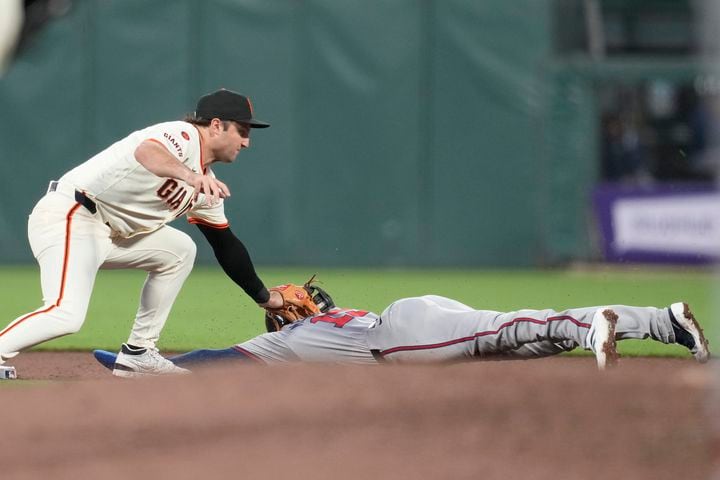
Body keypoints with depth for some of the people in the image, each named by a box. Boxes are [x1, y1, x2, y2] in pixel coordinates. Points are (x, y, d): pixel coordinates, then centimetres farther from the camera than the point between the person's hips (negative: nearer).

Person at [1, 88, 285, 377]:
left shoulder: (206, 184, 17)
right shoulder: (184, 135, -11)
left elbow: (226, 245, 27)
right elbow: (146, 151, -36)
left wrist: (264, 297, 28)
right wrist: (191, 176, -54)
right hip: (67, 216, -10)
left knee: (179, 251, 16)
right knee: (66, 317, -28)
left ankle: (137, 353, 15)